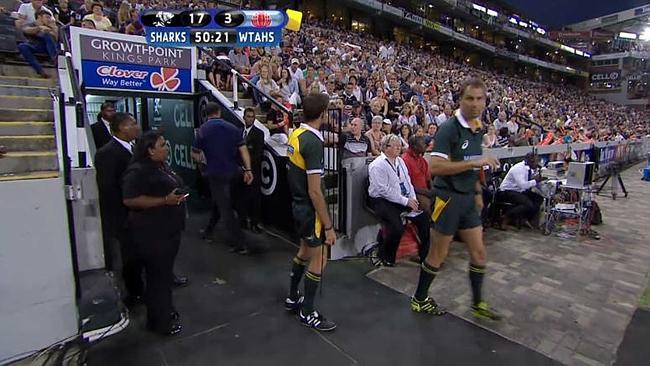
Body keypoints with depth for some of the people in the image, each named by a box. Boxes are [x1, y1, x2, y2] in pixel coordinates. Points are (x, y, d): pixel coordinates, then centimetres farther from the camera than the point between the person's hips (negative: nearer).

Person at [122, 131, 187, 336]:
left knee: (165, 273, 20)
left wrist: (178, 198, 12)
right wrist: (165, 200, -26)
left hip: (169, 229, 9)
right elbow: (130, 200, -25)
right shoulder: (138, 171, -18)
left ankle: (165, 310, 37)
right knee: (158, 276, 1)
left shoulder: (162, 166, 11)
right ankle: (160, 322, 17)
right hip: (152, 234, -9)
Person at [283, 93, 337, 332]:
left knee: (305, 250, 24)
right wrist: (328, 226, -19)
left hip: (297, 203, 9)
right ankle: (307, 312, 22)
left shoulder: (296, 134, 3)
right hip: (310, 208, -9)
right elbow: (314, 191, -26)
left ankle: (293, 298, 40)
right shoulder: (313, 142, -24)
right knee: (319, 259, 6)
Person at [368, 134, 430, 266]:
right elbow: (385, 190, -20)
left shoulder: (400, 161, 11)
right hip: (382, 200, -7)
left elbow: (408, 181, 12)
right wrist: (405, 201, -19)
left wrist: (413, 198, -4)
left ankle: (425, 253, 12)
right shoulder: (378, 165, -13)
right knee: (397, 227, -28)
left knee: (424, 218, -6)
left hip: (404, 198, 8)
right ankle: (385, 256, -1)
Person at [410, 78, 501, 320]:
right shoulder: (449, 128, -16)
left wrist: (478, 192, 22)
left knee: (478, 252, 13)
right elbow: (436, 167, -26)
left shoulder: (478, 129, 10)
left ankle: (477, 303, 32)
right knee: (438, 255, 5)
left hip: (468, 198, 8)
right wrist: (474, 162, -27)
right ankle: (419, 300, 25)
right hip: (448, 198, -8)